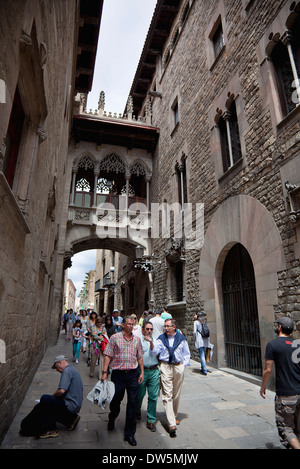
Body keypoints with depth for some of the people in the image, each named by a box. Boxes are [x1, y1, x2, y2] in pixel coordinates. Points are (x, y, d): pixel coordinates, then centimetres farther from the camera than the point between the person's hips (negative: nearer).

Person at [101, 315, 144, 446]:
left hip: (133, 374, 2)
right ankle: (111, 420, 46)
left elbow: (139, 357, 11)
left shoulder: (137, 339, 5)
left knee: (132, 403, 3)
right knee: (115, 400, 13)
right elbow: (108, 356, -5)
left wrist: (142, 372, 6)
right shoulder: (115, 338, -5)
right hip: (118, 373, -2)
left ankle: (129, 433, 19)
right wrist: (104, 372, -11)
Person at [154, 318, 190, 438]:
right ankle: (172, 424, -1)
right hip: (165, 366, -1)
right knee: (167, 394, -6)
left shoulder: (181, 338, 3)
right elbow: (155, 351, -9)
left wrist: (184, 365, 4)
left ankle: (174, 416, 35)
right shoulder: (161, 338, 2)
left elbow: (187, 353, 12)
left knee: (176, 394, 13)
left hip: (178, 366, 1)